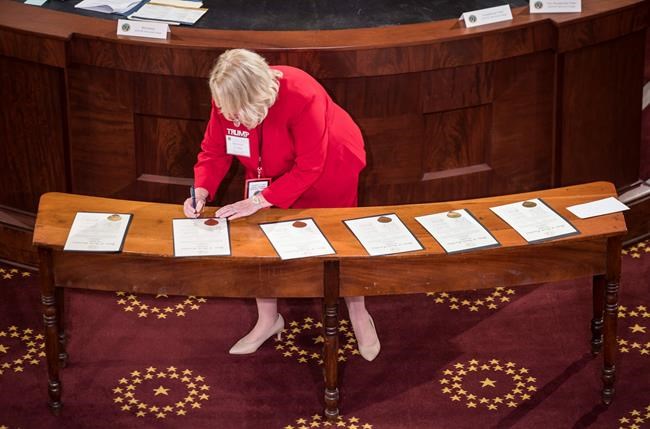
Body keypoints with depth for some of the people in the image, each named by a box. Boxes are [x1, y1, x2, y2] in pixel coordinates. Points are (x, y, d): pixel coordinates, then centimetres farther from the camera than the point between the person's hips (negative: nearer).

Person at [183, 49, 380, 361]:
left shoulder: (301, 97, -41)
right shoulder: (227, 101, -26)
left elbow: (308, 167, -35)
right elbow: (214, 151, -13)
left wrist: (260, 200, -36)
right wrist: (201, 191, -30)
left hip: (328, 169, -4)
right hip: (273, 171, 4)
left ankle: (359, 317, 32)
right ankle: (268, 320, 23)